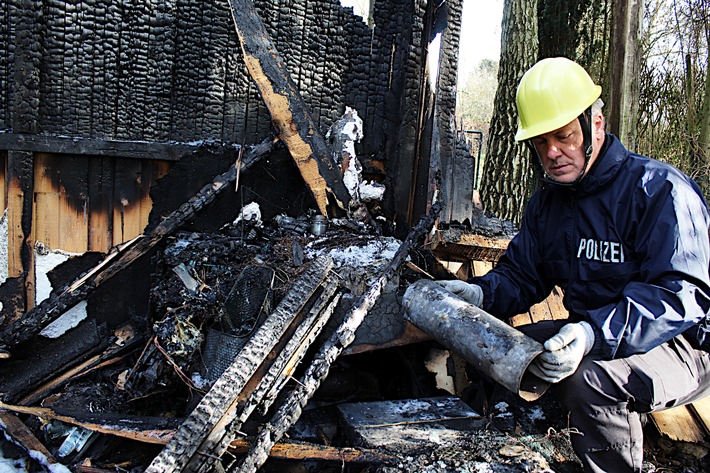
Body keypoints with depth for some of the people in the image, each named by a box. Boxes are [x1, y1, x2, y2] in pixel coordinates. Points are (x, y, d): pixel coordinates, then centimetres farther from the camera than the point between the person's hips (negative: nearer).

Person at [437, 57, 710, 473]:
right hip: (589, 333, 7)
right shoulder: (547, 203, 6)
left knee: (591, 380, -36)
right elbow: (522, 275, 8)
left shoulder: (661, 190, -18)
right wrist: (481, 293, -16)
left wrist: (595, 334, -42)